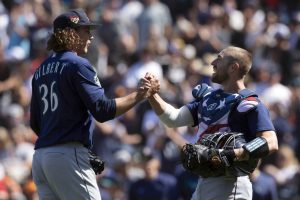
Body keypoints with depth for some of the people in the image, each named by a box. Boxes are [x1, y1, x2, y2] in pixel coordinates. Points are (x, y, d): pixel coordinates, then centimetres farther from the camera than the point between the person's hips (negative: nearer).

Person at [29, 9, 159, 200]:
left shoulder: (41, 70, 19)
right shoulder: (78, 64, -7)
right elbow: (102, 109, -15)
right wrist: (138, 96, -7)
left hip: (40, 156, 8)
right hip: (68, 155, -8)